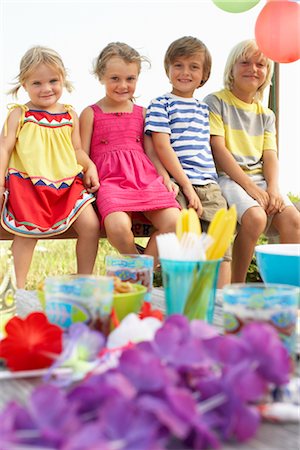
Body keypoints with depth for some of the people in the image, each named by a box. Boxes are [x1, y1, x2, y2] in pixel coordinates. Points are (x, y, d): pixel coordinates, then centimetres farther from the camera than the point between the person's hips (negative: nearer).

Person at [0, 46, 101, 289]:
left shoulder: (70, 115, 13)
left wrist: (90, 166, -3)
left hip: (67, 182, 3)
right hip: (28, 183, -3)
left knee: (90, 225, -10)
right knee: (27, 232, -16)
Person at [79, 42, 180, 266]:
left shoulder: (141, 113, 21)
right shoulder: (91, 114, 12)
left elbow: (150, 151, 18)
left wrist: (166, 178, 4)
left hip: (146, 177, 4)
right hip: (111, 180, -3)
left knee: (173, 222, -24)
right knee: (117, 226, -35)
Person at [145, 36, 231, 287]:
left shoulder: (203, 109, 22)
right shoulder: (160, 105, 3)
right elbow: (162, 147, -7)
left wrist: (211, 184, 10)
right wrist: (187, 186, -12)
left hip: (209, 185, 6)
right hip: (177, 185, -5)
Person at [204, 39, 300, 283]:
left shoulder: (266, 115, 20)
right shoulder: (216, 101, 2)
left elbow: (270, 156, 10)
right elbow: (218, 149, -7)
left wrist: (273, 189, -12)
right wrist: (250, 187, -15)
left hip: (260, 177, 5)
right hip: (228, 177, -5)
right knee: (255, 217, -32)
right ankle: (236, 287, -17)